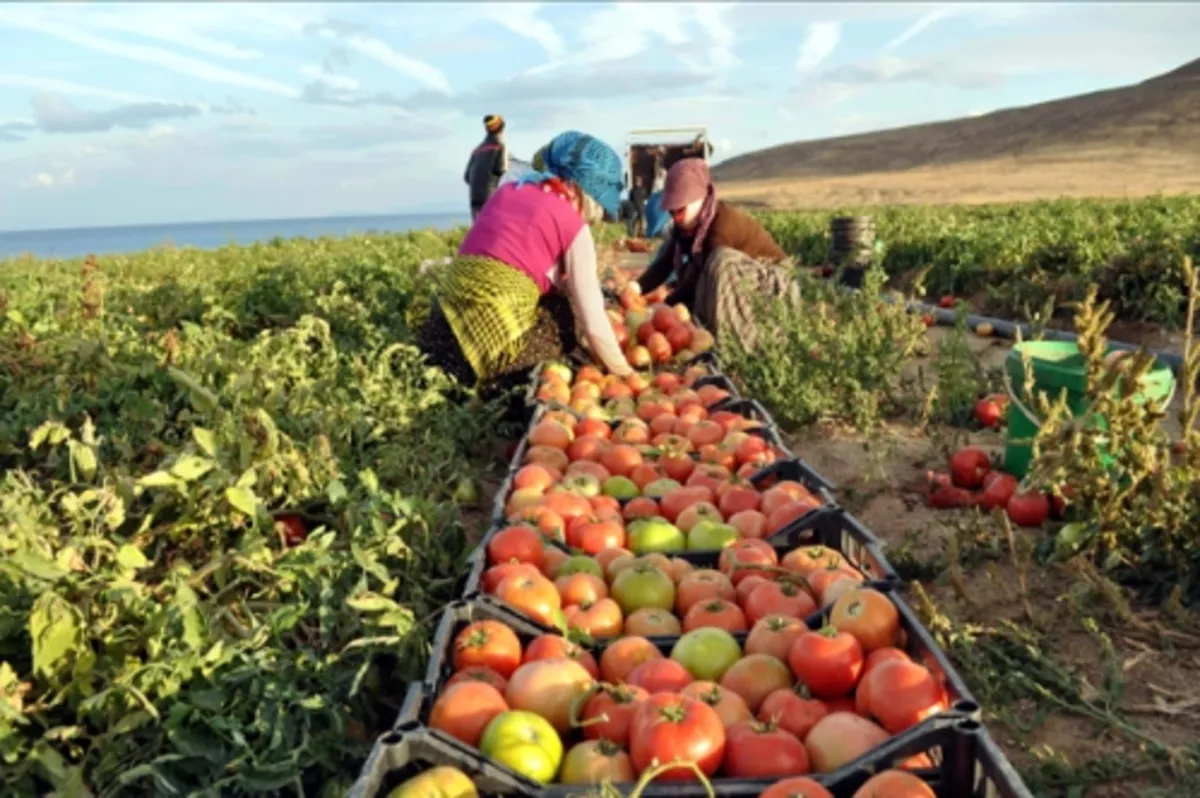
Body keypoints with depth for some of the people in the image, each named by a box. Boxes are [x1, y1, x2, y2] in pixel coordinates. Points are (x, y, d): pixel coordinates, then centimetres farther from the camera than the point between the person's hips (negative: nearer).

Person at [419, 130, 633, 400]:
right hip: (497, 328, -7)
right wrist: (626, 375, 11)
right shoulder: (573, 226, 1)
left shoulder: (507, 191, 20)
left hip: (446, 313, 7)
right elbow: (593, 324, 0)